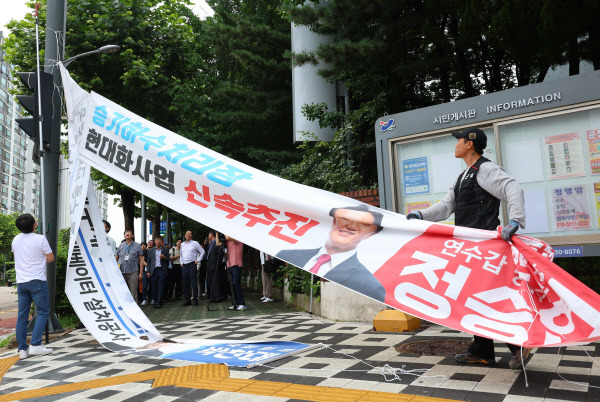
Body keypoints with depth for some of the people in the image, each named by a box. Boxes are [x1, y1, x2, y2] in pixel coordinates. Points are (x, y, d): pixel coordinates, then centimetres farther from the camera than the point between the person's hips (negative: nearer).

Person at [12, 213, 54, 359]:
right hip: (37, 280, -6)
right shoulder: (40, 239, -10)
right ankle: (35, 345, -7)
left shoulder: (16, 239, 8)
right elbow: (50, 258, -3)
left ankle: (22, 349, 10)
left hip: (21, 281, 6)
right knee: (43, 311, 1)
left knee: (22, 315, 8)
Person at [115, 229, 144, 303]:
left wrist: (141, 273, -2)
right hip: (121, 272, 3)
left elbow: (141, 259, 4)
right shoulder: (121, 245, 13)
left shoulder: (137, 245, 7)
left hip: (133, 272, -2)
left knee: (133, 293, -2)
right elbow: (116, 258, 17)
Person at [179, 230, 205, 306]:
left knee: (194, 283, -6)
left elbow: (202, 252, 2)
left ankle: (195, 300, -2)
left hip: (192, 265, -5)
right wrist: (181, 262, 15)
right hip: (184, 266, 5)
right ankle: (187, 300, 14)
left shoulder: (195, 243, 1)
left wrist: (198, 260, -4)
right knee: (185, 284, 6)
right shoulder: (182, 244, 16)